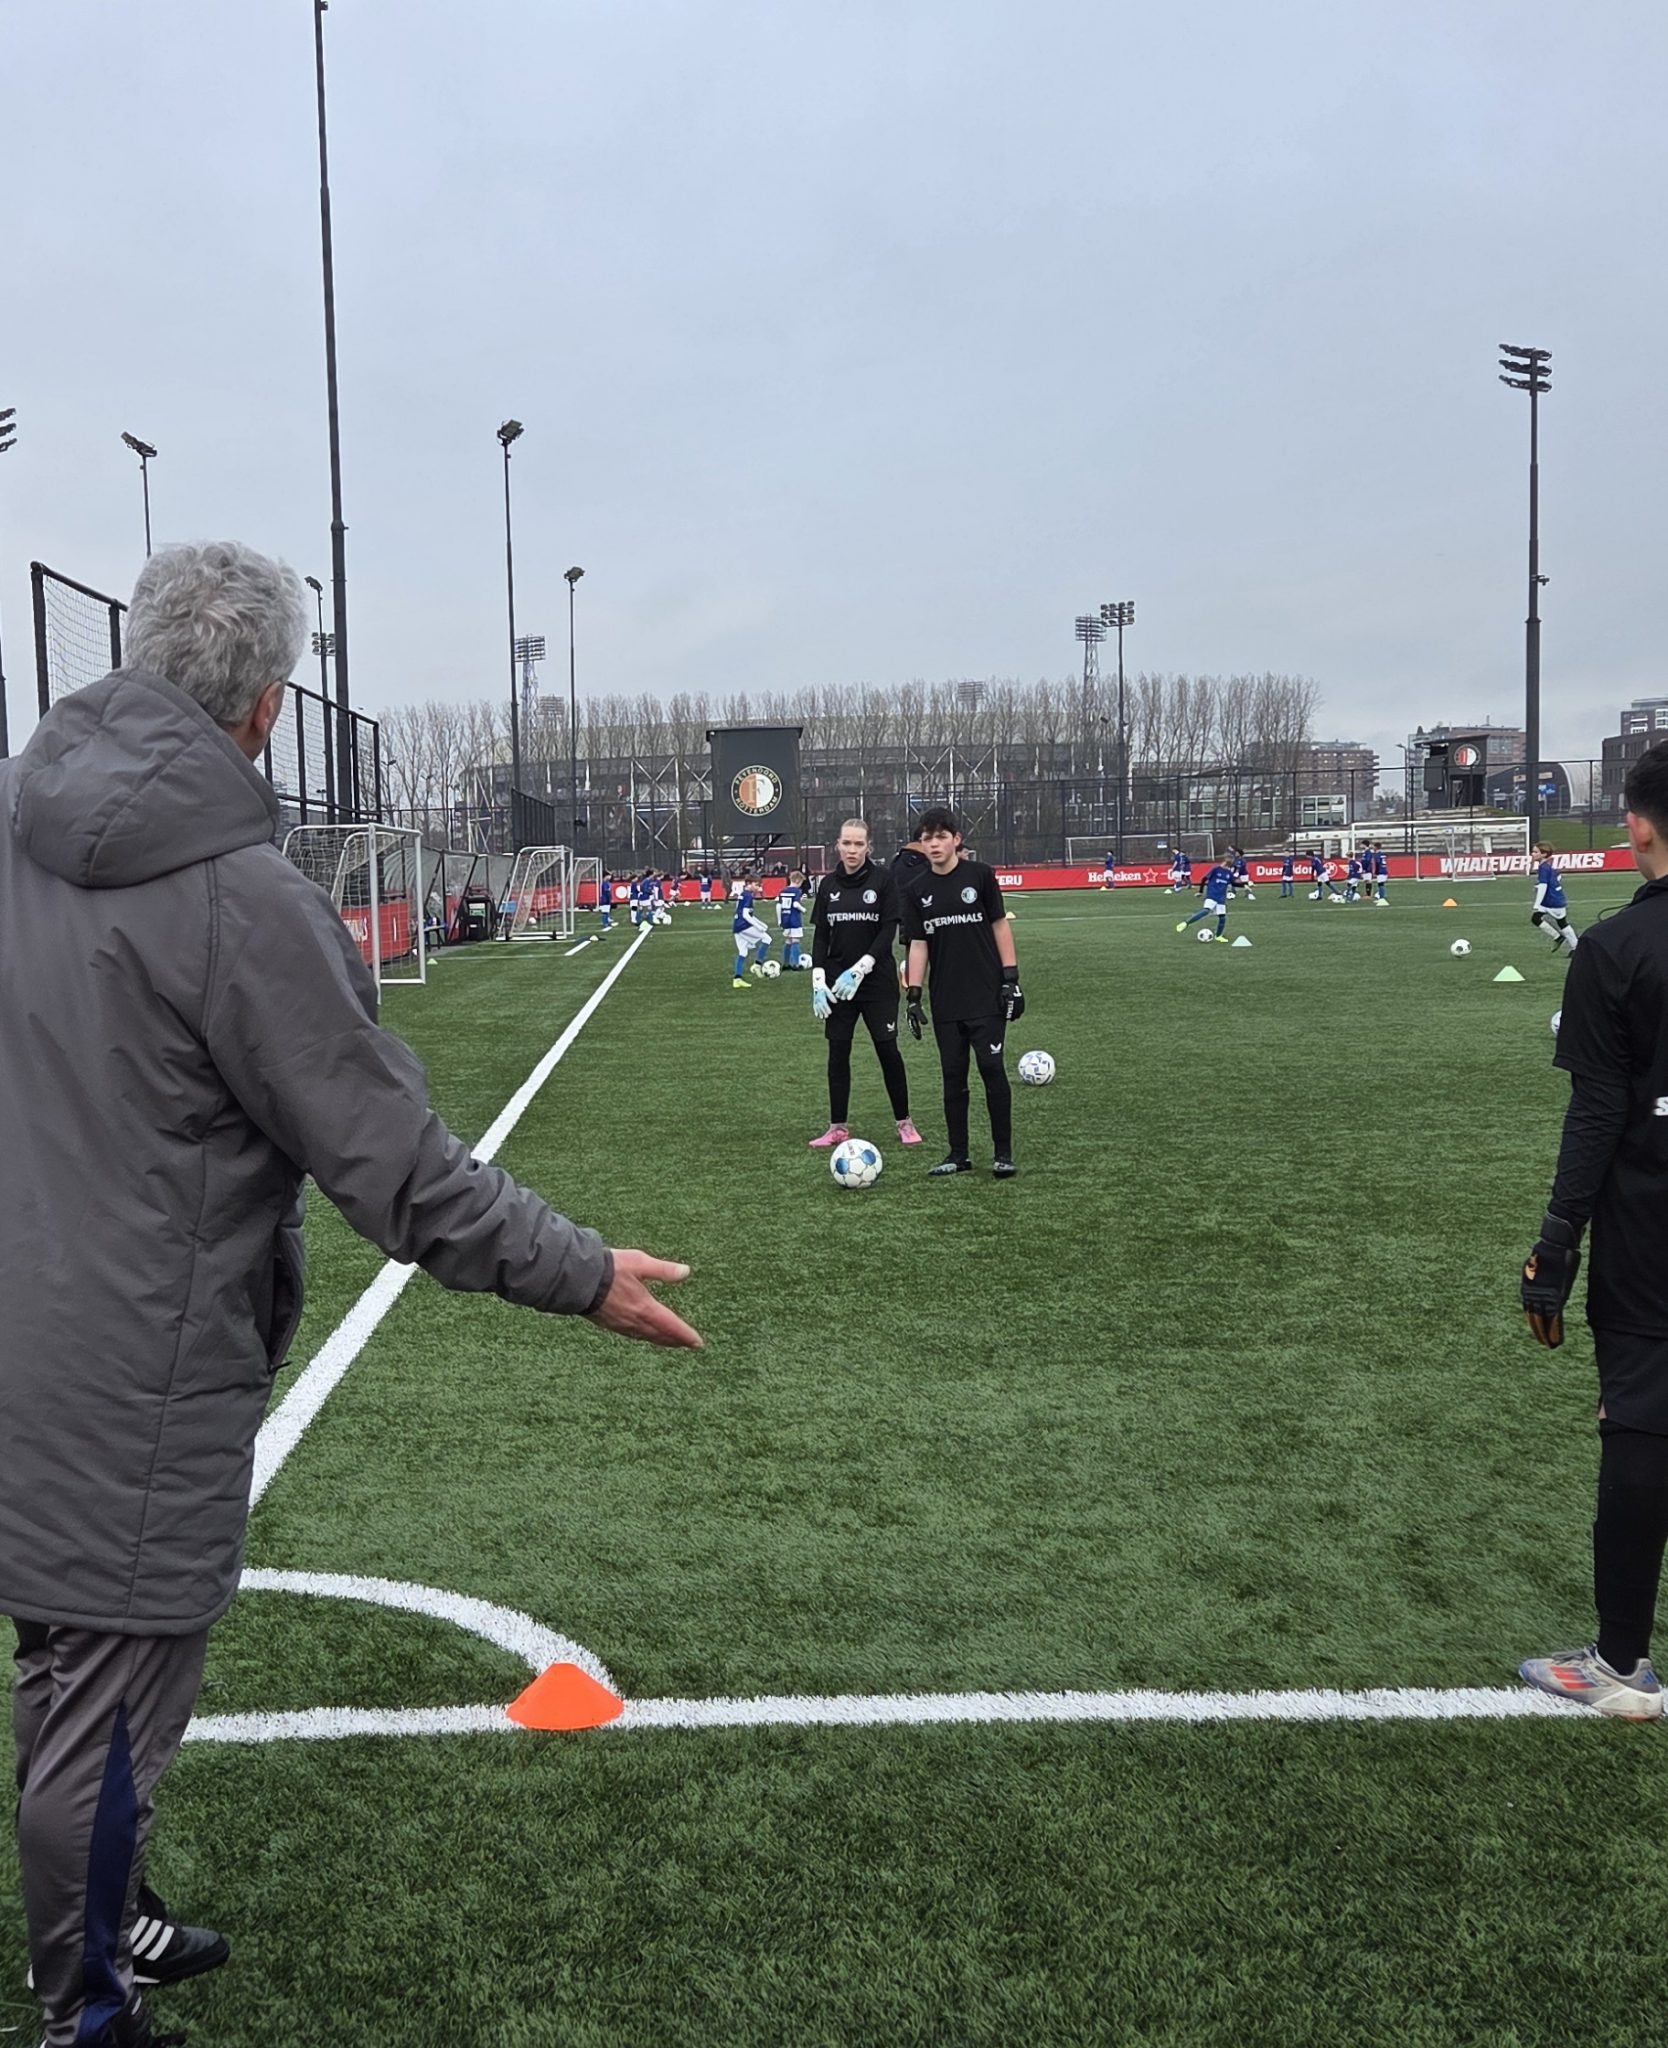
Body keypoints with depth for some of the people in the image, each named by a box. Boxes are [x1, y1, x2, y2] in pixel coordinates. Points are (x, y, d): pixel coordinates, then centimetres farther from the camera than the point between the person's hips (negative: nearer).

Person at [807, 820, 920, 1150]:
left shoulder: (883, 880, -4)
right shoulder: (828, 885, 6)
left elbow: (888, 931, -9)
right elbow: (820, 936, 7)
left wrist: (858, 970, -17)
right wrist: (818, 983, -3)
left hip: (877, 981, -3)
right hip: (837, 984, 3)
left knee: (888, 1050, -1)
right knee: (838, 1052, 4)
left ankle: (904, 1123, 12)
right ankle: (838, 1127, 12)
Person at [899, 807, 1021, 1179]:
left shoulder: (979, 874, -3)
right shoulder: (917, 890, 6)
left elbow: (1000, 925, 0)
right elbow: (918, 944, 8)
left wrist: (1011, 978, -5)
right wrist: (913, 995, 2)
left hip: (987, 995, -3)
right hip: (945, 1002, 3)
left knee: (992, 1068, -5)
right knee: (953, 1076, 7)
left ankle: (1004, 1153, 5)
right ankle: (958, 1154, 16)